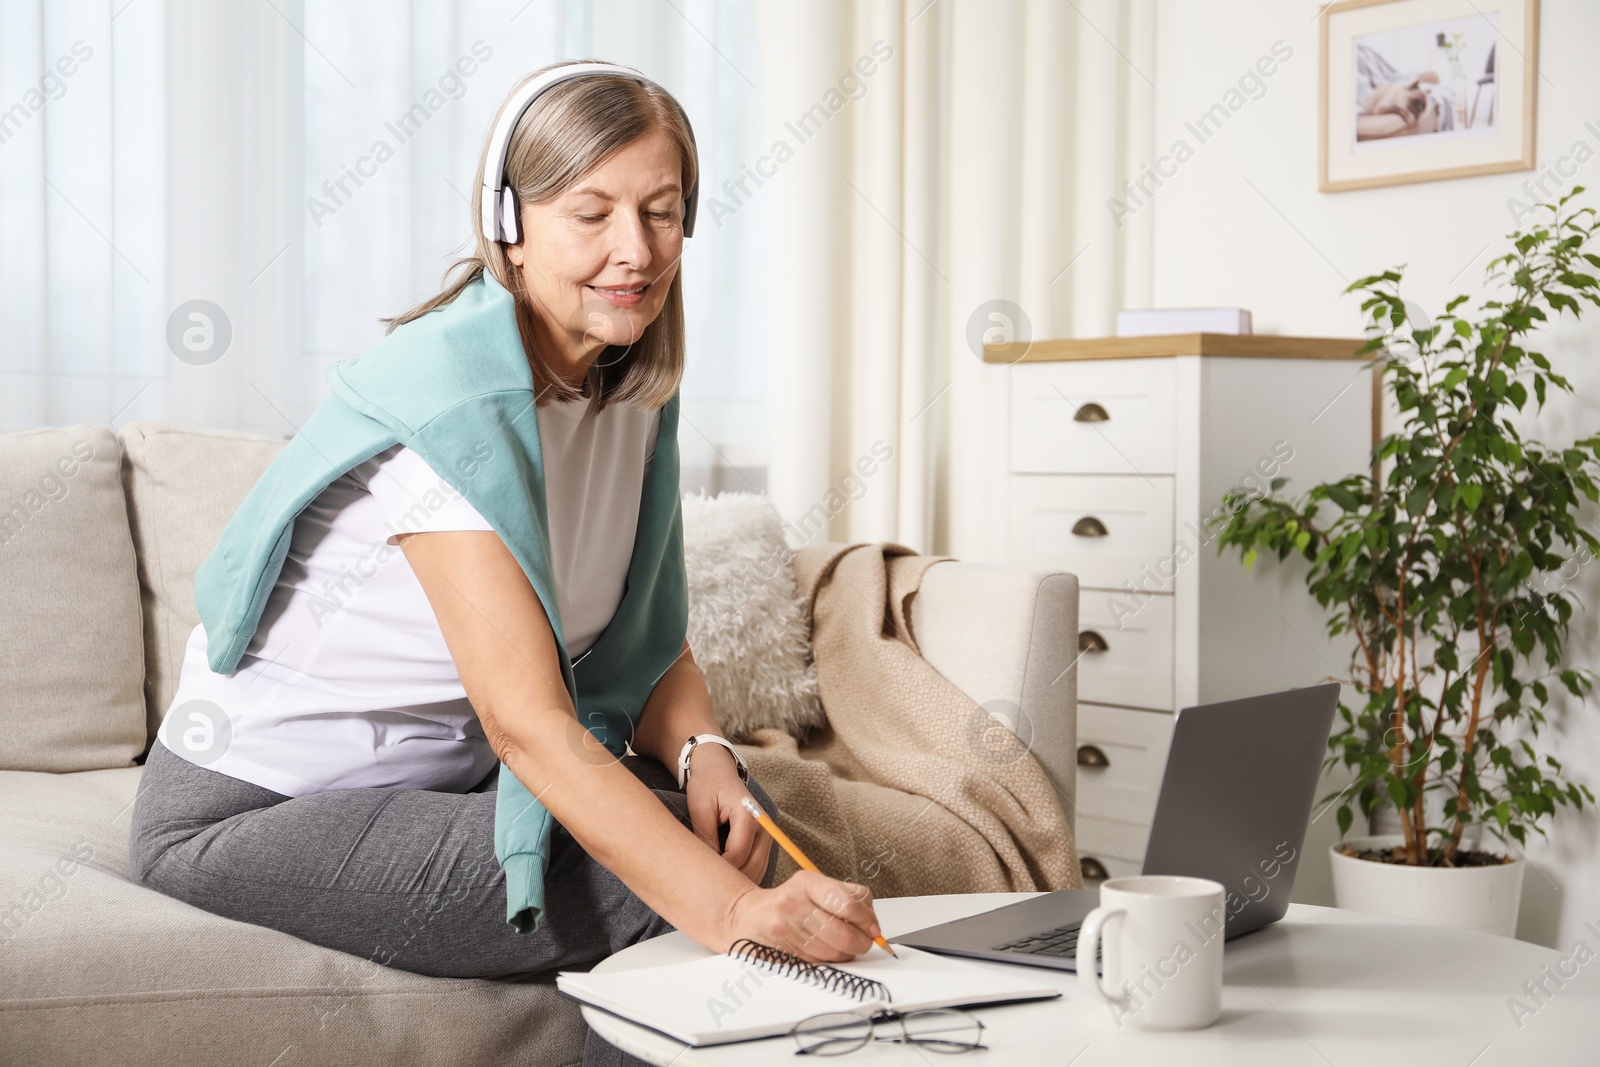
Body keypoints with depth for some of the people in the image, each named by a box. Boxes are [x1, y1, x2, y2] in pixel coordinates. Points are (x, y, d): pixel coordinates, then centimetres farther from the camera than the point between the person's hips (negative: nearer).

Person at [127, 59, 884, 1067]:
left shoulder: (632, 388, 1)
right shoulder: (446, 393, -25)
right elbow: (529, 725, -34)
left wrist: (702, 756, -19)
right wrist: (735, 910, -43)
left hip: (445, 774, 8)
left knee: (730, 812, -15)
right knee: (669, 891, -22)